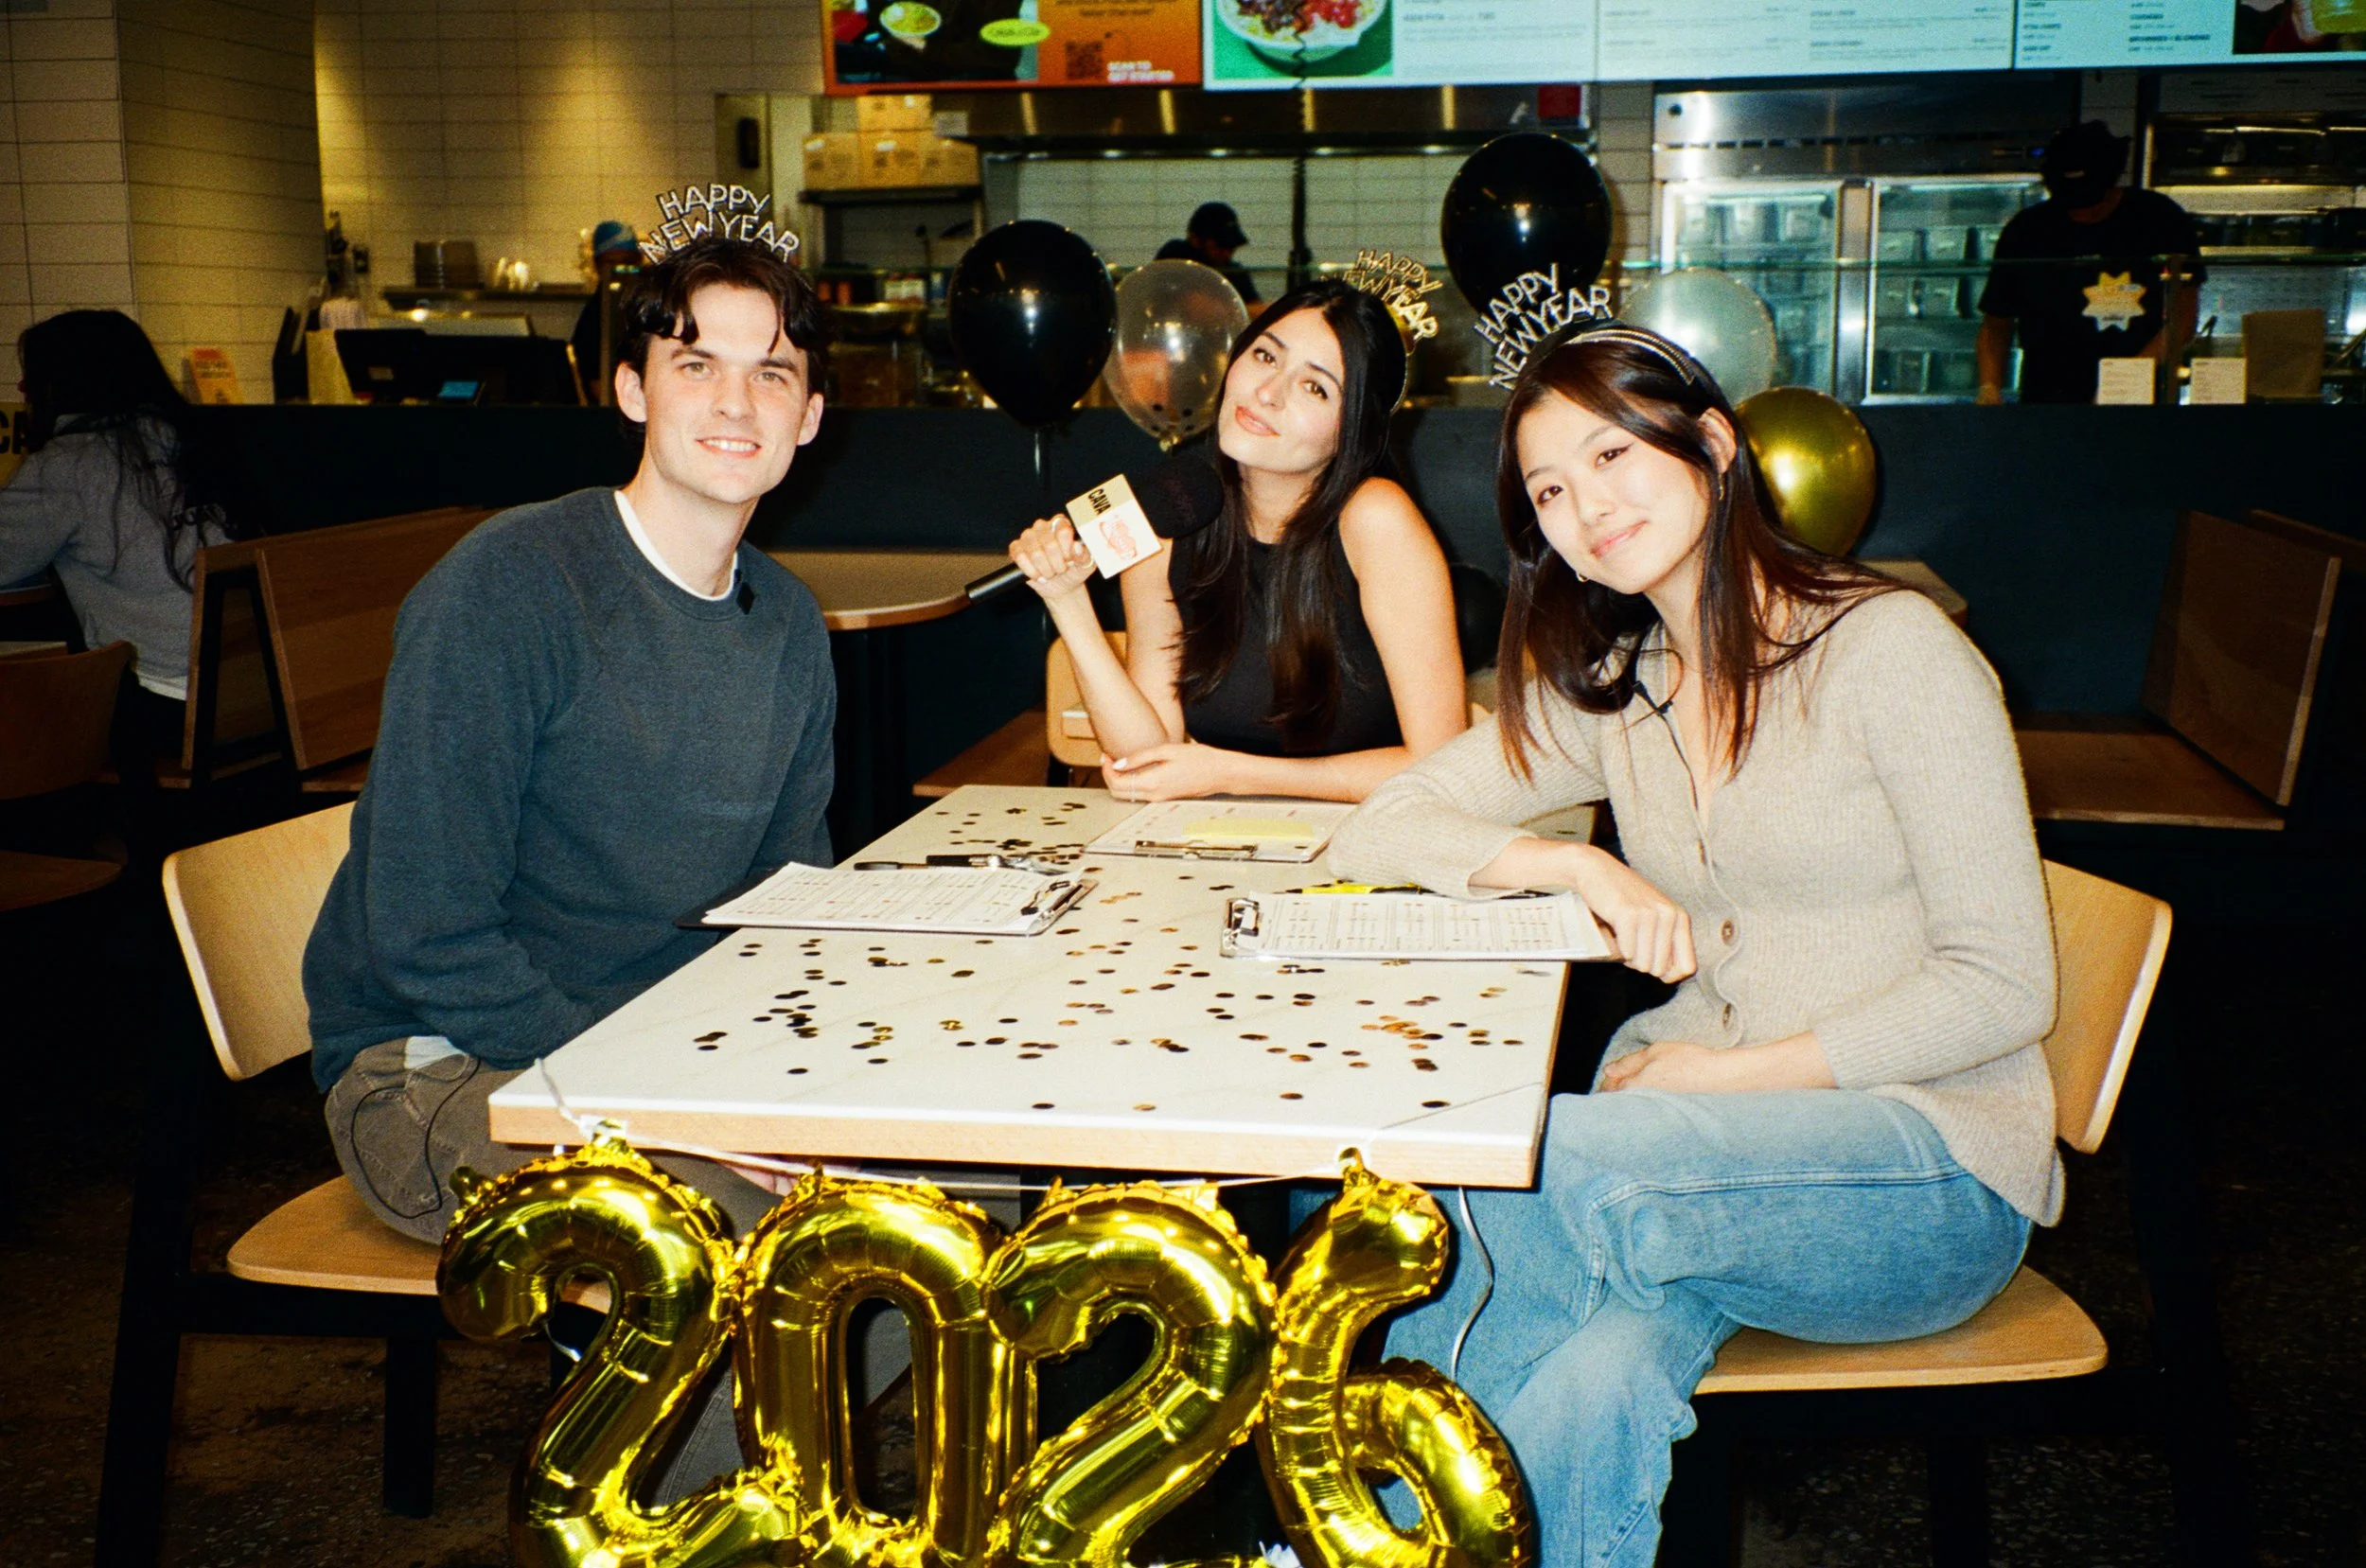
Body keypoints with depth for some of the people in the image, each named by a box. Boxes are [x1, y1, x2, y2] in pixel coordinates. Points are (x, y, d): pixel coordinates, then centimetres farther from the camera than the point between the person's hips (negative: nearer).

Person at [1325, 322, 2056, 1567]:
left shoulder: (1889, 649, -8)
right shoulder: (1608, 695, 9)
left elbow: (2001, 987, -10)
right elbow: (1372, 835, 5)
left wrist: (1741, 1072, -17)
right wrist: (1576, 868, -12)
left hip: (1932, 1161, -3)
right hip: (1710, 1152, 4)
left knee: (1522, 1162, -31)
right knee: (1593, 1391, -33)